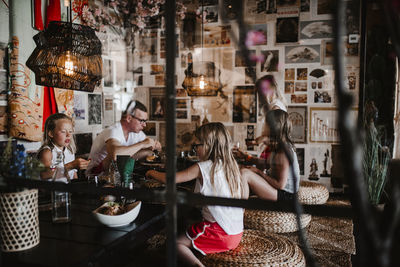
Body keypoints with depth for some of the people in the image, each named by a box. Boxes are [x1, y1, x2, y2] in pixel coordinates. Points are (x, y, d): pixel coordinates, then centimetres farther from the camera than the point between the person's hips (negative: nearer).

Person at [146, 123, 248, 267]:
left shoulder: (203, 167, -14)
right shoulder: (231, 165, 5)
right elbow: (245, 194, 10)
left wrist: (153, 173, 9)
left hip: (219, 233, -7)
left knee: (176, 243, 0)